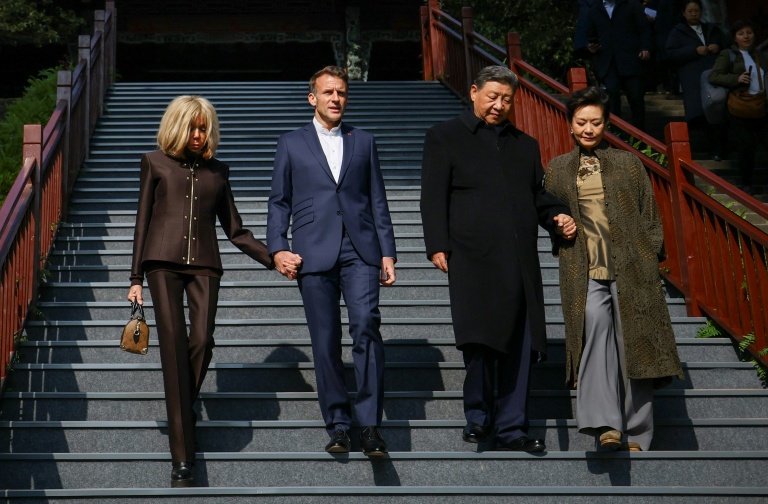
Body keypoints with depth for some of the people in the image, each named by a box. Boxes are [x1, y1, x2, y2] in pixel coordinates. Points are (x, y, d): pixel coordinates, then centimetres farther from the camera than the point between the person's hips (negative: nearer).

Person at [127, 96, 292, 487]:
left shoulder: (217, 171, 19)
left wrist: (273, 258, 9)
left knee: (202, 342, -17)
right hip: (164, 262, -2)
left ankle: (182, 413, 13)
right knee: (173, 348, -10)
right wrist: (136, 278, 7)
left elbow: (235, 230, 19)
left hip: (204, 264, 2)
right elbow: (143, 222, 11)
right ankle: (182, 461, -11)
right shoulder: (156, 163, 13)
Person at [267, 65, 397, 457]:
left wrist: (387, 253, 7)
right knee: (325, 343, 0)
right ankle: (337, 426, 9)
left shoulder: (363, 142, 17)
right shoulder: (291, 144, 14)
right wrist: (277, 247, -2)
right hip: (315, 255, 0)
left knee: (366, 326, -18)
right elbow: (279, 202, 12)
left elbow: (378, 201, 15)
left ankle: (369, 424, -15)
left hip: (360, 251, 0)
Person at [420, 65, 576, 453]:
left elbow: (538, 195, 26)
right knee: (479, 340, -11)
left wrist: (556, 217, 4)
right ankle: (478, 416, 8)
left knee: (519, 346, 2)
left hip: (520, 260, 4)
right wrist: (437, 246, -8)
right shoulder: (445, 137, 10)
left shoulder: (525, 145, 24)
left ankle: (511, 428, 8)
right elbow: (434, 197, 2)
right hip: (472, 257, -4)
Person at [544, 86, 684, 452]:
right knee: (595, 319, -28)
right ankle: (606, 424, -33)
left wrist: (650, 262, 5)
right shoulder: (558, 169, 16)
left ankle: (635, 435, 9)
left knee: (633, 345, -3)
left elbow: (650, 218, 13)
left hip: (630, 268, 1)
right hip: (585, 271, 0)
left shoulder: (629, 164, 13)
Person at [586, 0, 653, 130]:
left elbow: (644, 30, 6)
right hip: (607, 64, 1)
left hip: (631, 60, -1)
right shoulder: (594, 11, 18)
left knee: (636, 98, -2)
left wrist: (645, 48, -10)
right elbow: (591, 36, 27)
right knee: (611, 94, -17)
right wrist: (591, 47, 4)